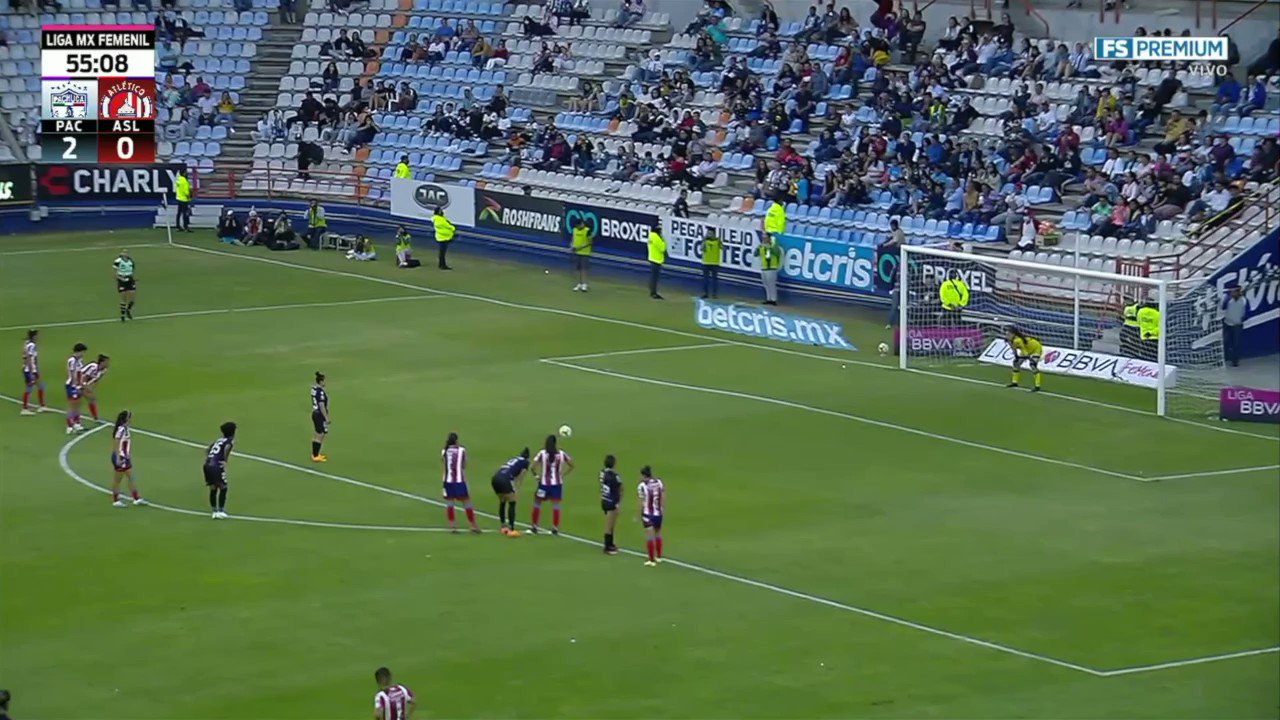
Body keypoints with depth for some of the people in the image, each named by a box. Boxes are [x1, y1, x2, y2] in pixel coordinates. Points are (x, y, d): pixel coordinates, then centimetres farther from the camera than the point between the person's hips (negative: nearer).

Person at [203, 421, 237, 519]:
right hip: (217, 466, -7)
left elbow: (207, 448, 25)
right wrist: (225, 460, -8)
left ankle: (215, 511, 17)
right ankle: (220, 511, 4)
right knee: (223, 488, 5)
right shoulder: (230, 441, 2)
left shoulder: (219, 440, 24)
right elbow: (226, 448, -20)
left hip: (207, 464, 7)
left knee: (213, 489, 14)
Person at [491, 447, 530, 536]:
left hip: (495, 478, 7)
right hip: (505, 479, -7)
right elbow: (519, 480, 8)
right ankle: (511, 530, -3)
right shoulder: (525, 462, 11)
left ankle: (504, 527, 29)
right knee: (512, 503, 3)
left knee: (502, 502, 23)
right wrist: (517, 493, 14)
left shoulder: (514, 460, 32)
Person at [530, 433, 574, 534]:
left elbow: (533, 467, -14)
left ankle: (534, 527, 13)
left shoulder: (542, 453, -9)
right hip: (557, 483, 2)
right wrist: (562, 474, 11)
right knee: (556, 505, 7)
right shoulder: (561, 454, -1)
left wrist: (537, 475, 3)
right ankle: (555, 528, 6)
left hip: (544, 483, -2)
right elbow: (571, 465, 8)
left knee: (537, 503, 12)